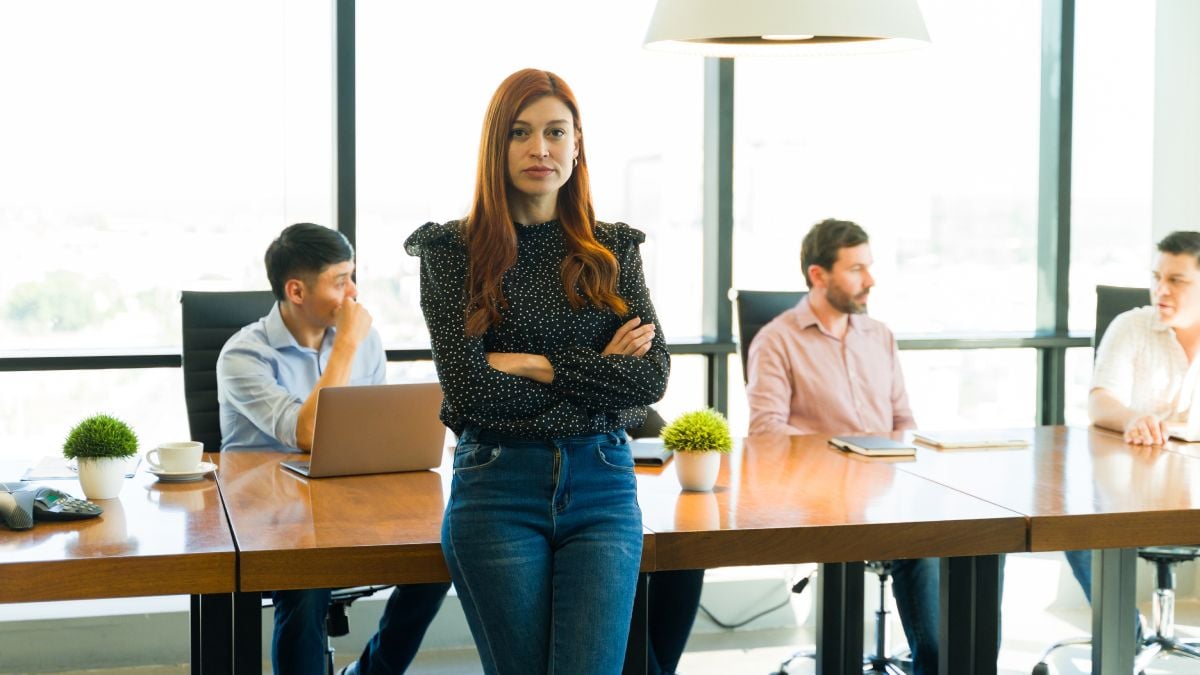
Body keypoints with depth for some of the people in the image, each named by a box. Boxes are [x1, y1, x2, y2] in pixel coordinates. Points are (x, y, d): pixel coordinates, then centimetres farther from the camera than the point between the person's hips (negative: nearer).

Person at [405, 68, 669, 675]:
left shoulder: (612, 250, 8)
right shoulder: (453, 250, 1)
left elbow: (651, 377, -4)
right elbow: (468, 385, -11)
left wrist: (535, 365, -10)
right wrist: (596, 372, -6)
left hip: (602, 487, 2)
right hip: (496, 490, -1)